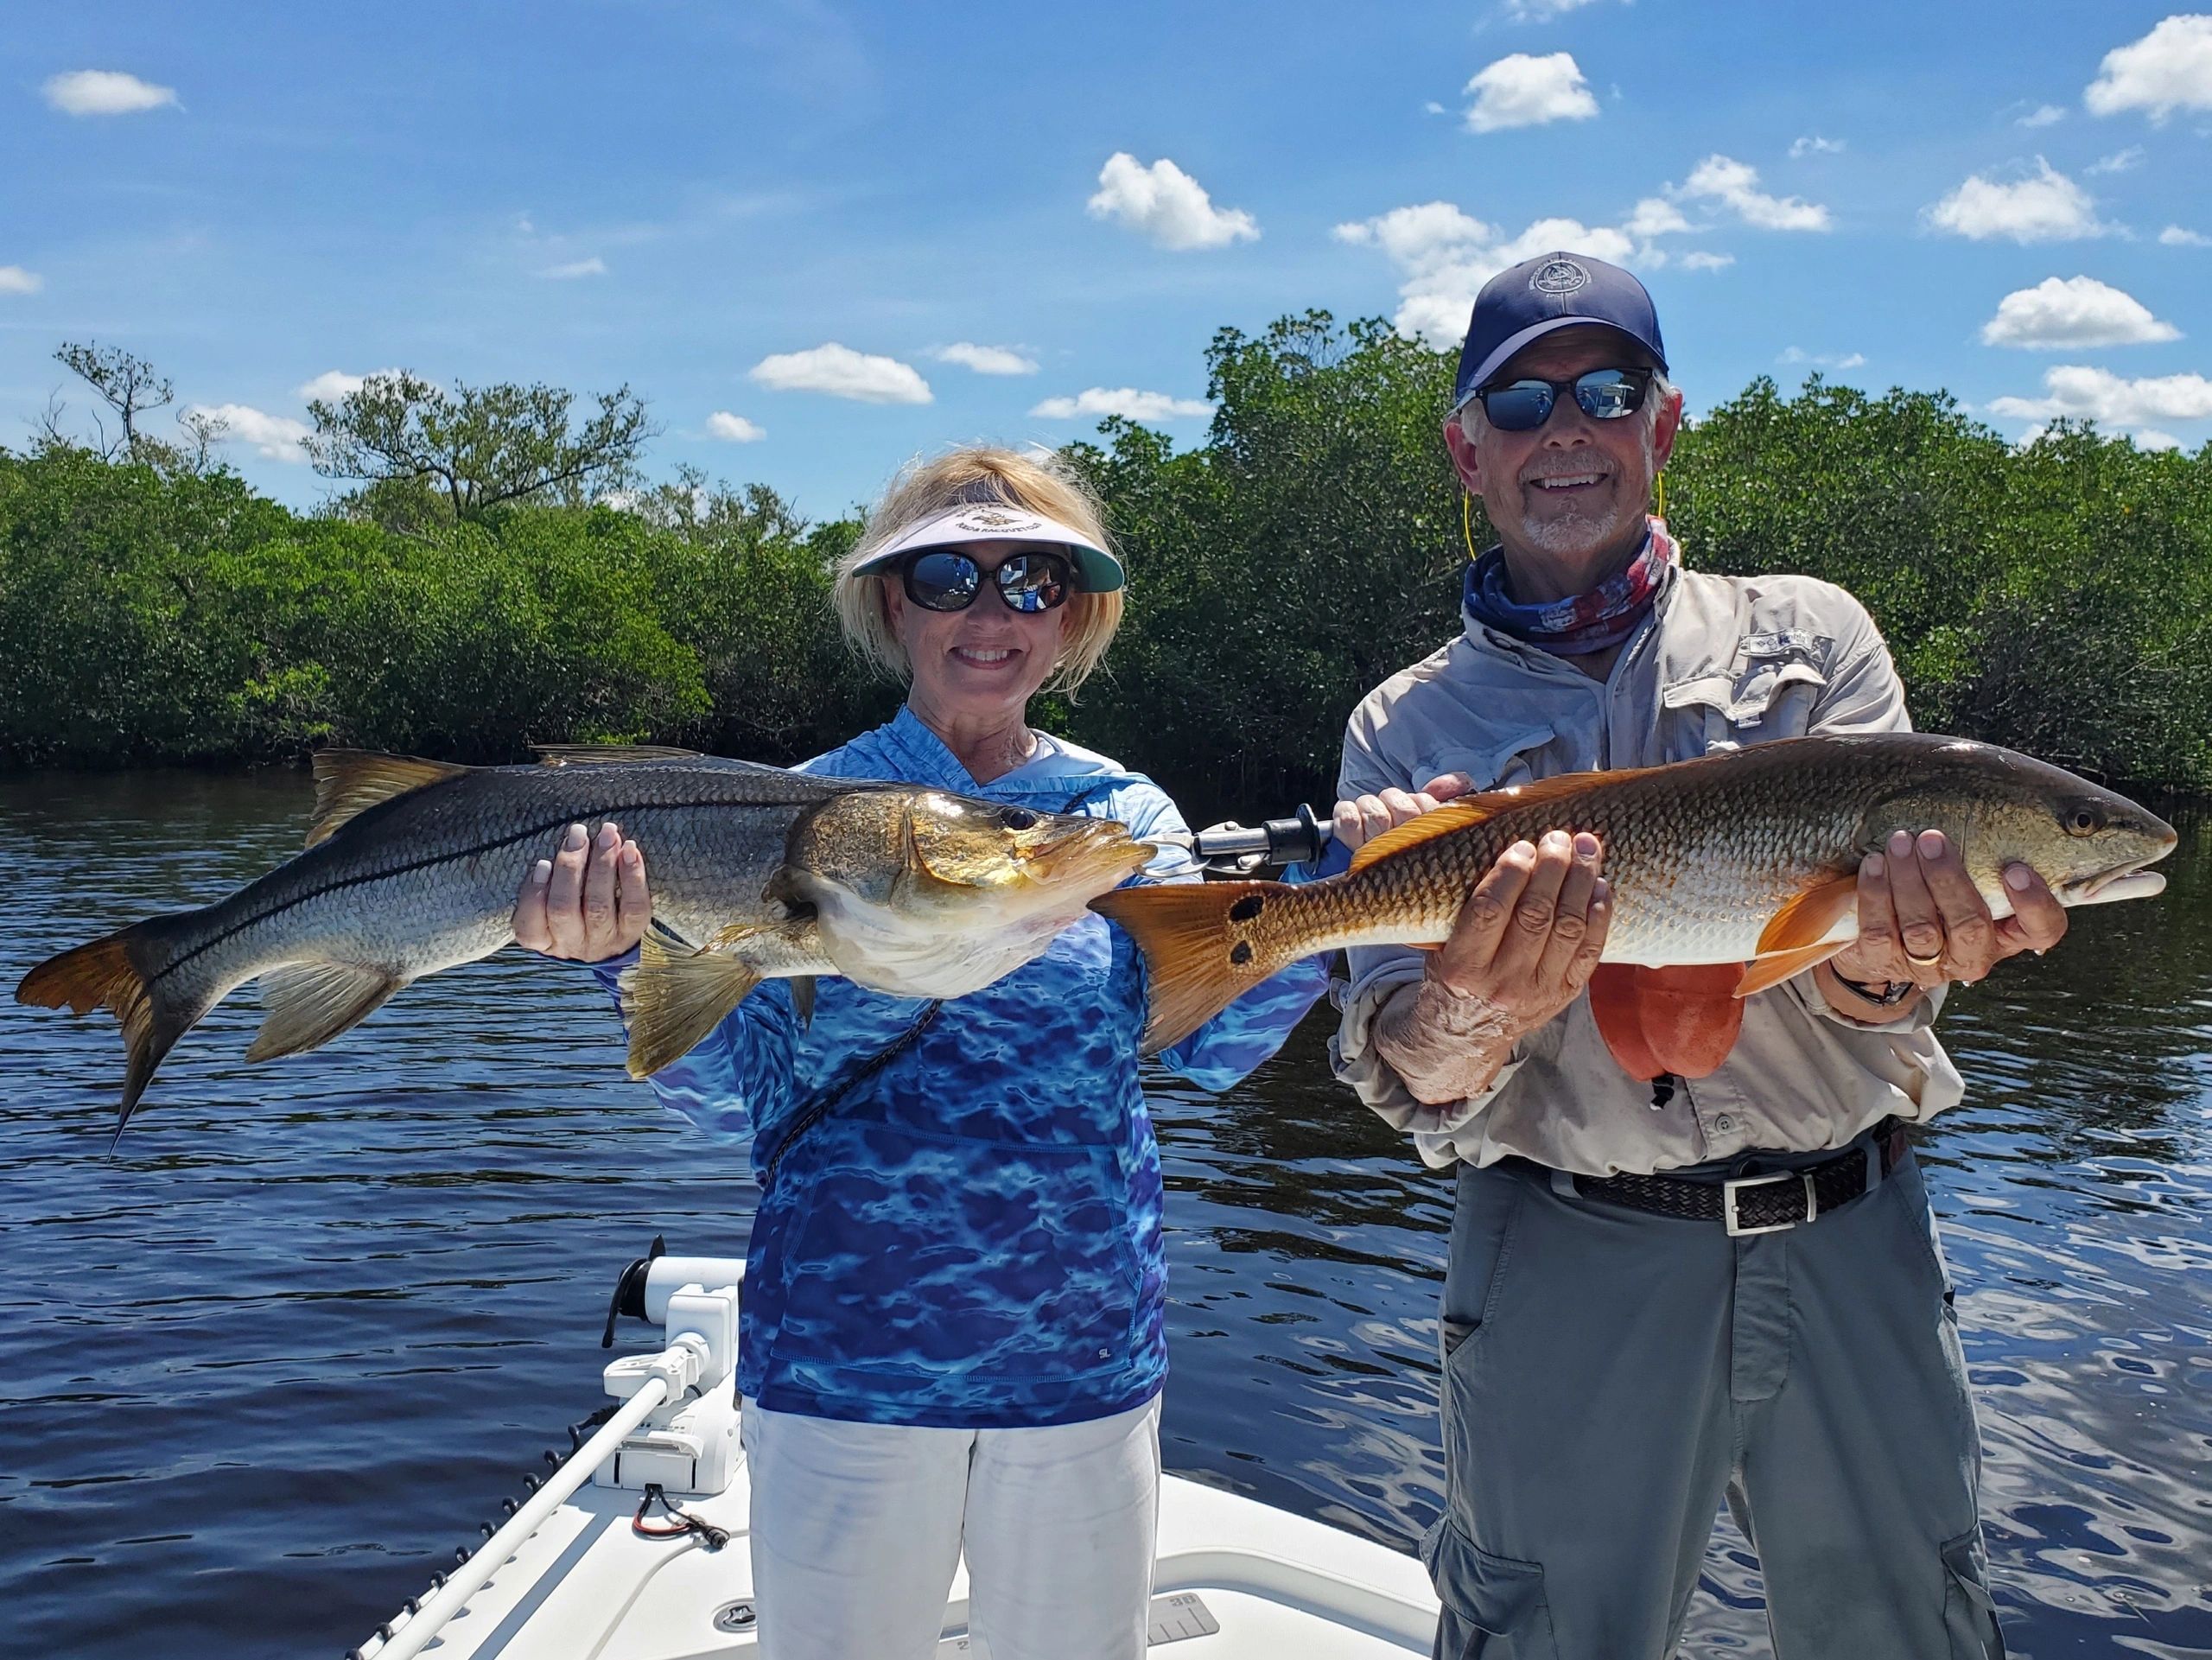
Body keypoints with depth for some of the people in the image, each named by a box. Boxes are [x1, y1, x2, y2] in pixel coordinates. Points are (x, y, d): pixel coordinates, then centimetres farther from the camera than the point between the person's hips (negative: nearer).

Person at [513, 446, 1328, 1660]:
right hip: (843, 1362, -1)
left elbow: (1211, 1040, -11)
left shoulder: (1124, 814, 2)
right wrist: (641, 956, -27)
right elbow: (732, 1096, -8)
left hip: (1086, 1363, 2)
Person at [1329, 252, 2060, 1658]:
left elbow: (1866, 997, -4)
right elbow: (1407, 1083, -4)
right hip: (1567, 1262, -1)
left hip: (1850, 1244, 2)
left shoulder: (1809, 634, 5)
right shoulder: (1408, 731, 4)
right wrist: (1471, 1017, -28)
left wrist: (1887, 963, -29)